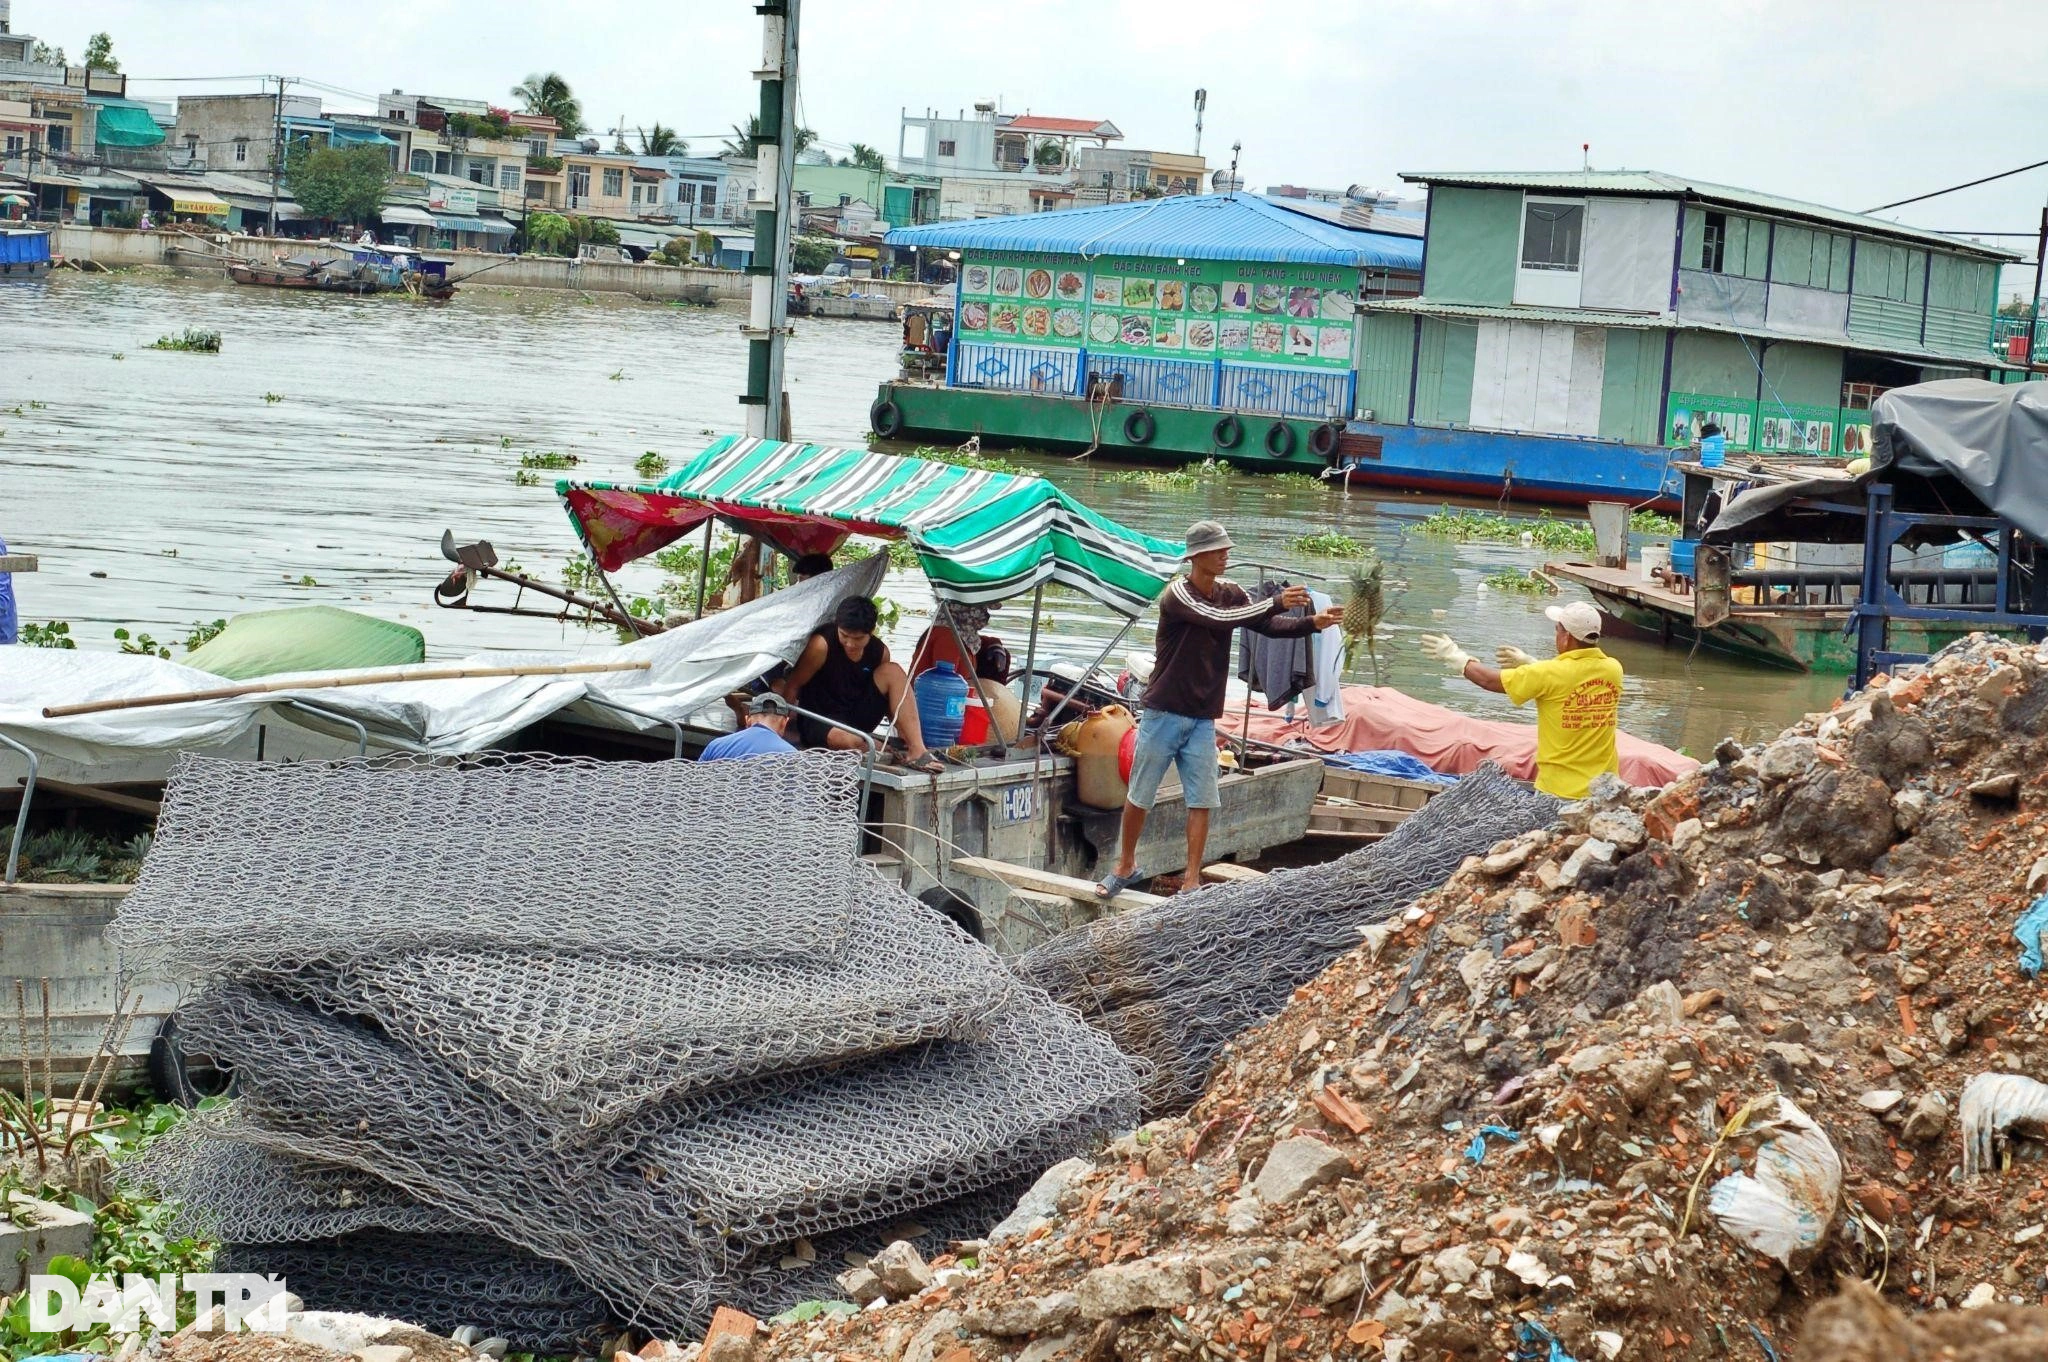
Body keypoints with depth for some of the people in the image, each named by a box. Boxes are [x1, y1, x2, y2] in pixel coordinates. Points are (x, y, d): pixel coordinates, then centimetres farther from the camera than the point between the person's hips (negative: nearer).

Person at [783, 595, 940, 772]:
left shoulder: (880, 651, -3)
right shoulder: (822, 644, -20)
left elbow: (891, 699, 9)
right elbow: (793, 685, -14)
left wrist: (905, 735, 1)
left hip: (857, 718, 6)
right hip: (819, 724, -5)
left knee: (893, 672, -16)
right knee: (848, 740, -42)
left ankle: (917, 750, -24)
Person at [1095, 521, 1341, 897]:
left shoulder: (1230, 594, 3)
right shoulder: (1177, 593, -15)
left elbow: (1269, 626, -4)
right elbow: (1218, 619, -29)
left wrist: (1312, 623, -20)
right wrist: (1276, 603, -32)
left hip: (1203, 719, 5)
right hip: (1164, 713, -4)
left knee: (1201, 802, -1)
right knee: (1139, 796, 6)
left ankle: (1191, 881, 3)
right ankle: (1125, 866, 25)